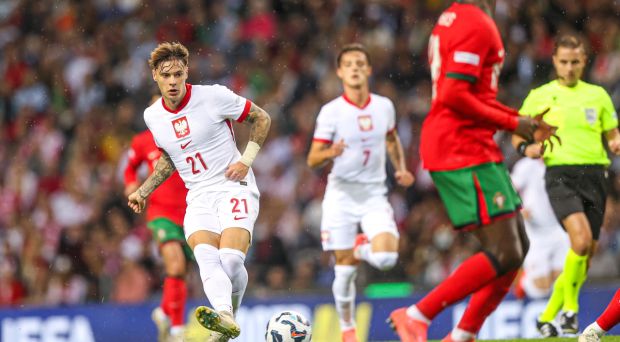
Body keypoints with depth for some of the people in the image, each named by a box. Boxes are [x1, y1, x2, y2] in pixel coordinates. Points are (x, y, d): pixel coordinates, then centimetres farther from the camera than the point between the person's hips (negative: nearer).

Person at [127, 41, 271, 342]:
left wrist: (246, 161, -7)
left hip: (234, 189, -4)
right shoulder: (153, 116, 7)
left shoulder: (214, 96, -8)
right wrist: (143, 191, 17)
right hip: (198, 197, 4)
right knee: (206, 256, -26)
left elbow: (261, 119, 3)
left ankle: (230, 314, 5)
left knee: (231, 260, -23)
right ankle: (224, 317, -47)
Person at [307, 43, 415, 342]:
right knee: (345, 269, -2)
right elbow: (312, 160, -8)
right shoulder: (331, 112, -8)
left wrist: (401, 168, 8)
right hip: (341, 194, -2)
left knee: (386, 258, -19)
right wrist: (330, 153, -30)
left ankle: (362, 247, 17)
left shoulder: (384, 106, 3)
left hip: (374, 194, 2)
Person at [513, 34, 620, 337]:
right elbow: (518, 134, 13)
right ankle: (570, 307, -9)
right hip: (560, 174, -4)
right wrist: (527, 147, -9)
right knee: (581, 238, -26)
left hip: (594, 174, 4)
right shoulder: (539, 96, 7)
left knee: (585, 254, 3)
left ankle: (548, 315, 19)